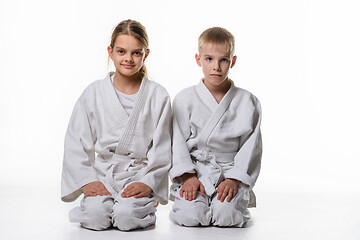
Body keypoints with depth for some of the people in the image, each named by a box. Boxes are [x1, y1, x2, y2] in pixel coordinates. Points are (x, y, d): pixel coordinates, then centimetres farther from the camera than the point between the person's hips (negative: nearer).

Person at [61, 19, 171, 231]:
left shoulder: (158, 96, -1)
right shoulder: (94, 93, 3)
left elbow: (162, 148, -1)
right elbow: (76, 142, 4)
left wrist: (148, 182, -12)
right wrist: (87, 180, -6)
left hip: (141, 174, -1)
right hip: (103, 174, 1)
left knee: (127, 217, -27)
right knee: (96, 217, -25)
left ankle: (146, 205, 7)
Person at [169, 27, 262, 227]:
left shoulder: (248, 103, 4)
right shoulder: (185, 99, 4)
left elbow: (250, 147, 1)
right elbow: (179, 141, 1)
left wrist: (234, 179, -11)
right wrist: (188, 176, -12)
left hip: (231, 172, 0)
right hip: (193, 171, 0)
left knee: (226, 215, -26)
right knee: (191, 216, -24)